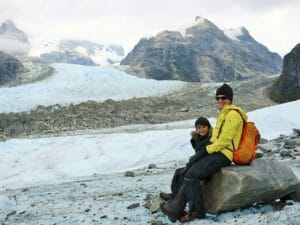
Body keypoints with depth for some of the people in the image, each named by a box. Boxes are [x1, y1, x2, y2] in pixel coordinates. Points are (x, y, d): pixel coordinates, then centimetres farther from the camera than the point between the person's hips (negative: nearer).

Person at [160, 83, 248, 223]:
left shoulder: (232, 114, -12)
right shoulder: (224, 113, 20)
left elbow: (225, 139, -17)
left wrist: (208, 149, -11)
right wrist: (209, 148, 9)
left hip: (223, 154, -9)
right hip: (217, 151, 9)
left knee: (191, 175, -16)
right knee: (190, 174, -3)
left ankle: (198, 211, -4)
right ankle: (175, 208, -4)